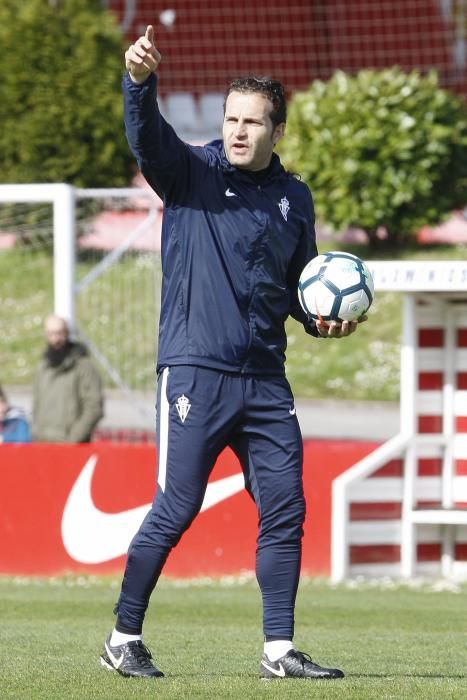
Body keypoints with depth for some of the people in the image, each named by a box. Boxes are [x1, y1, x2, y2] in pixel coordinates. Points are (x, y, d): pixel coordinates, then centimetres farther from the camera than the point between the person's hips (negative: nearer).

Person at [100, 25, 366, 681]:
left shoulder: (295, 198, 14)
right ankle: (124, 639, 8)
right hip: (194, 371, -5)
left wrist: (322, 319, 5)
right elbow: (148, 135, -21)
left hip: (265, 379, 5)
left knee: (285, 510, 1)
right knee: (176, 510, -5)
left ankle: (280, 650, 8)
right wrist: (140, 80, -40)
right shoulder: (192, 173, 0)